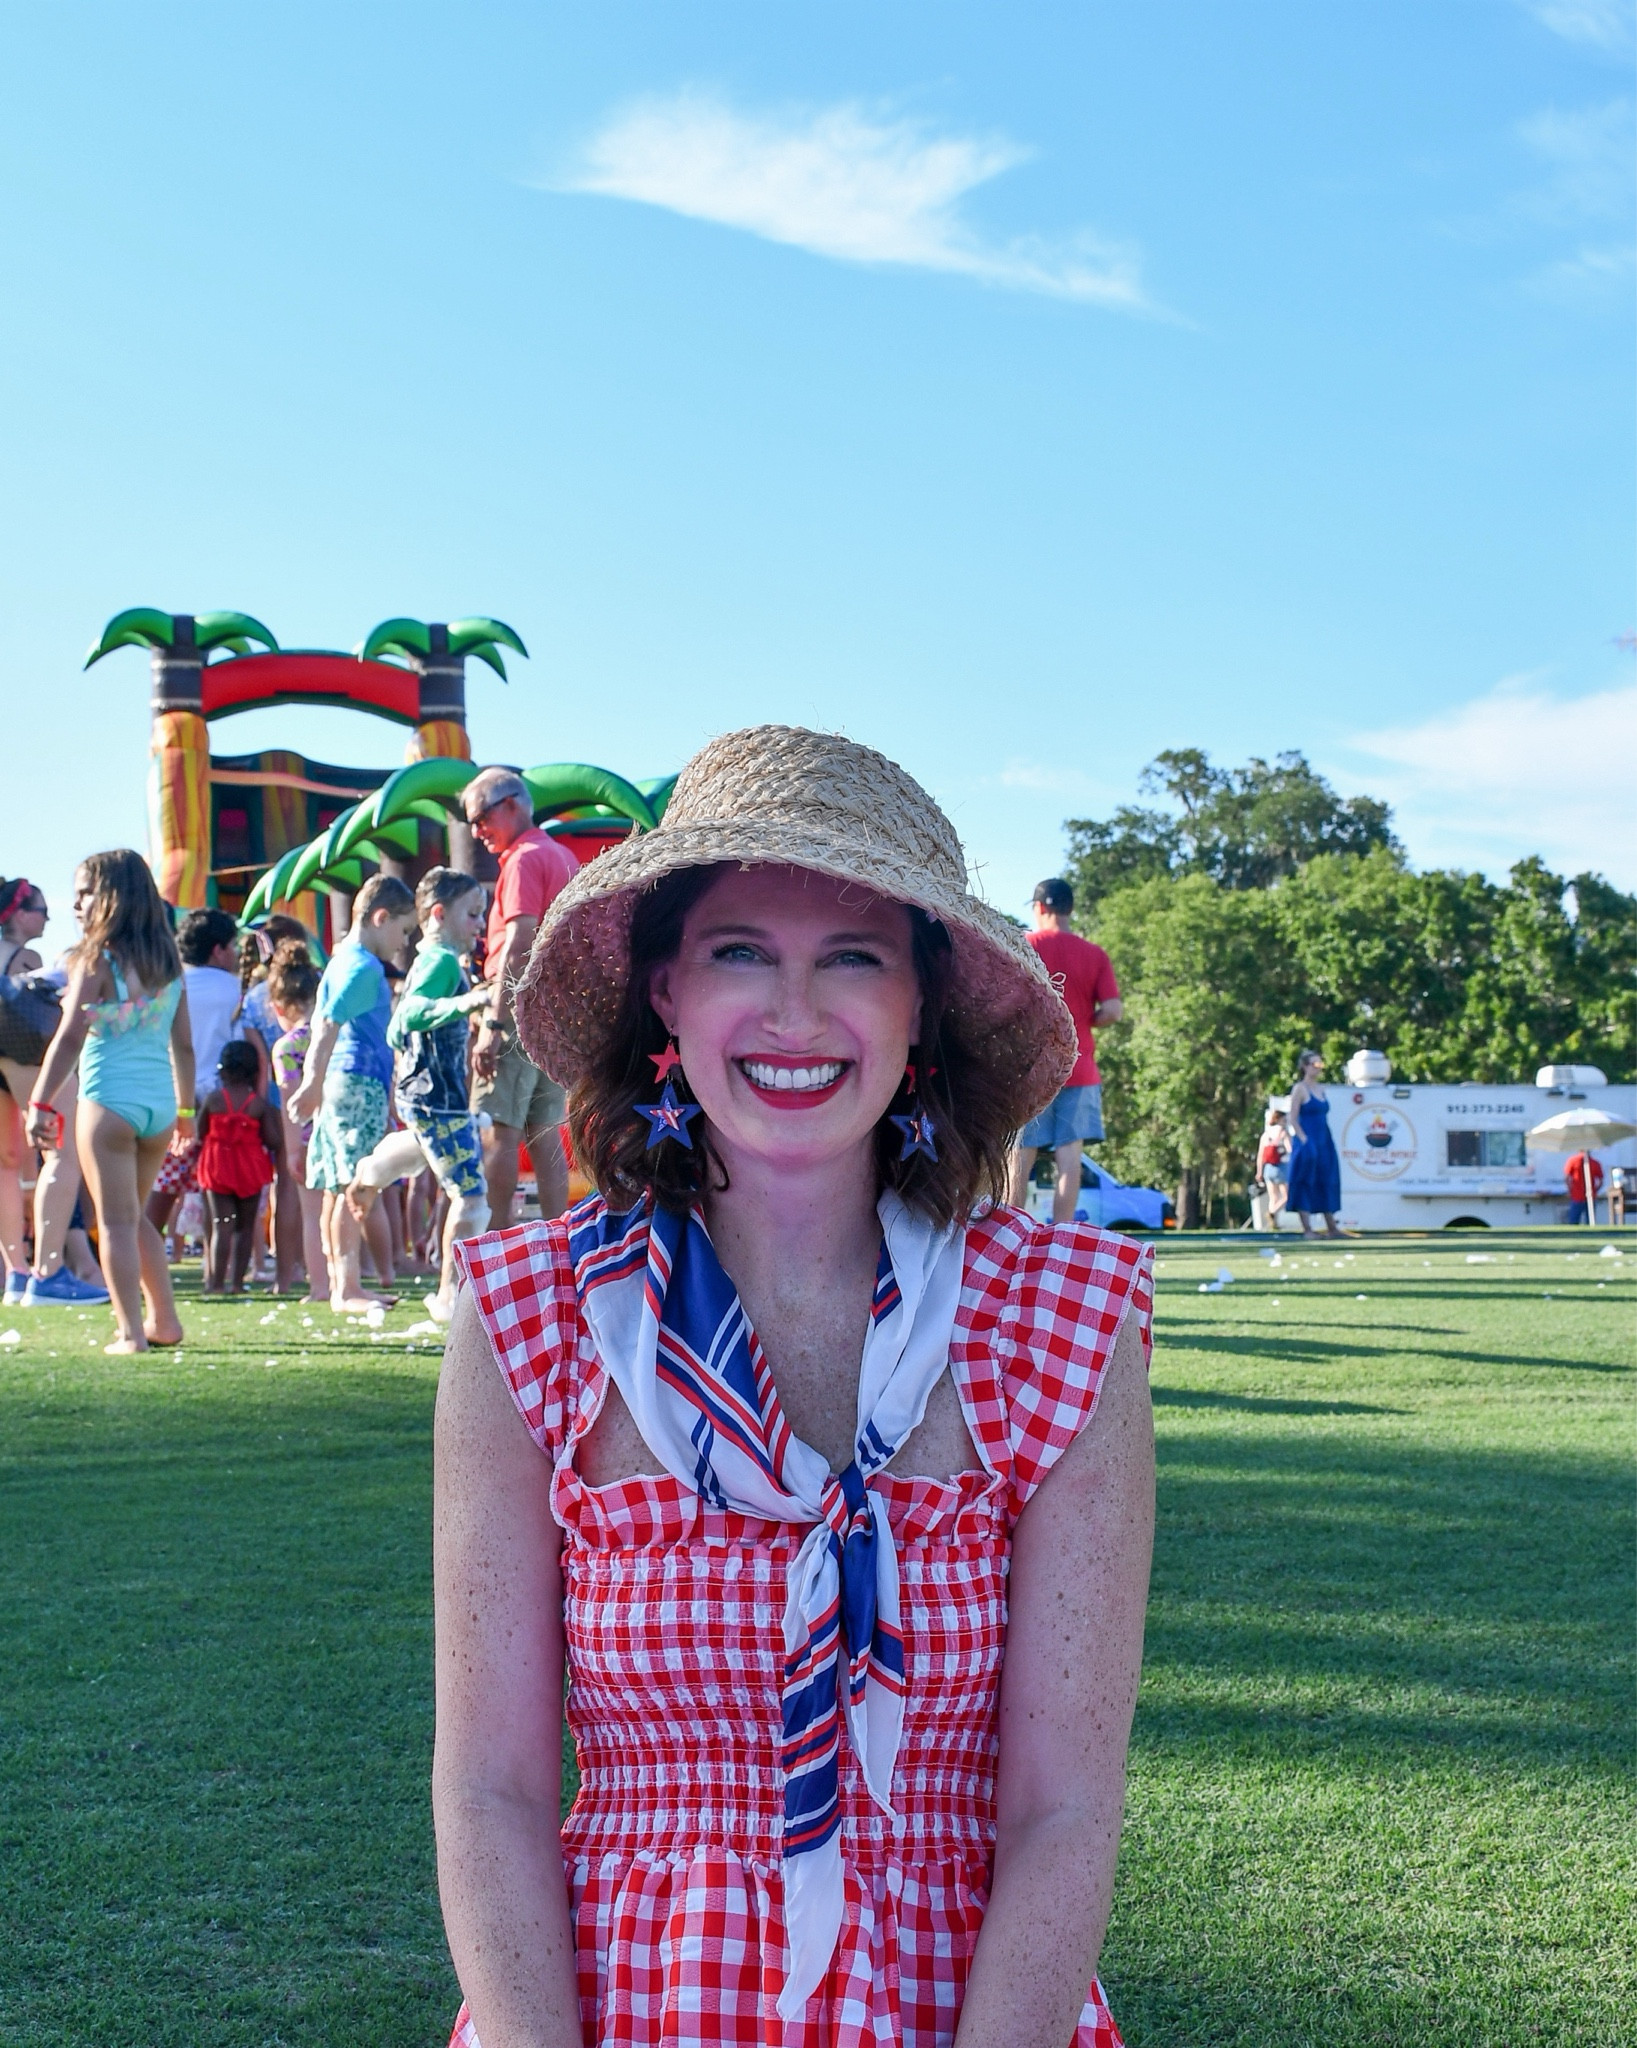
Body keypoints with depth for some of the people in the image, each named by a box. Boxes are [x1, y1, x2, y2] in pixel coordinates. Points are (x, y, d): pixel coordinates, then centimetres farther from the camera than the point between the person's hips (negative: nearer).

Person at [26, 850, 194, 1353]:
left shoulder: (97, 960, -8)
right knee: (134, 1216, 21)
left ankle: (132, 1333, -3)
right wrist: (185, 1108, 22)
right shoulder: (169, 963, 9)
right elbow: (183, 1043, 14)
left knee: (116, 1222, 1)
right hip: (161, 1100, 6)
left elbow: (70, 1038, -13)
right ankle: (164, 1321, 22)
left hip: (109, 1099, -6)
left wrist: (41, 1104, -12)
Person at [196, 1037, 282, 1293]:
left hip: (217, 1168, 0)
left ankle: (216, 1282, -4)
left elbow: (199, 1134, -1)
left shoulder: (212, 1099, -6)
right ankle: (237, 1281, 8)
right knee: (245, 1226, 9)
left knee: (221, 1225, 1)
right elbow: (274, 1141, -7)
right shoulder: (260, 1104, -6)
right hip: (250, 1169, 0)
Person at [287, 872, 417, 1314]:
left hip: (341, 1082, 10)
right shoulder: (363, 967, -11)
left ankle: (341, 1285, 16)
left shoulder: (343, 959, 20)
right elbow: (328, 1025, -20)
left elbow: (324, 1025, 25)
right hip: (359, 1082, -10)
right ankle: (347, 1289, -11)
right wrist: (314, 1084, -24)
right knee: (355, 1187, -10)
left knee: (338, 1187, 11)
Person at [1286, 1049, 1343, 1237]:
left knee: (1327, 1183, 9)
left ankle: (1331, 1227, 13)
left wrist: (1327, 1141, 12)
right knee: (1306, 1184, -5)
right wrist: (1304, 1139, -18)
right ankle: (1307, 1229, -3)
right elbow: (1293, 1119, -11)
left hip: (1324, 1143, 8)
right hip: (1307, 1143, -8)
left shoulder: (1321, 1088, 15)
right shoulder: (1300, 1089, -6)